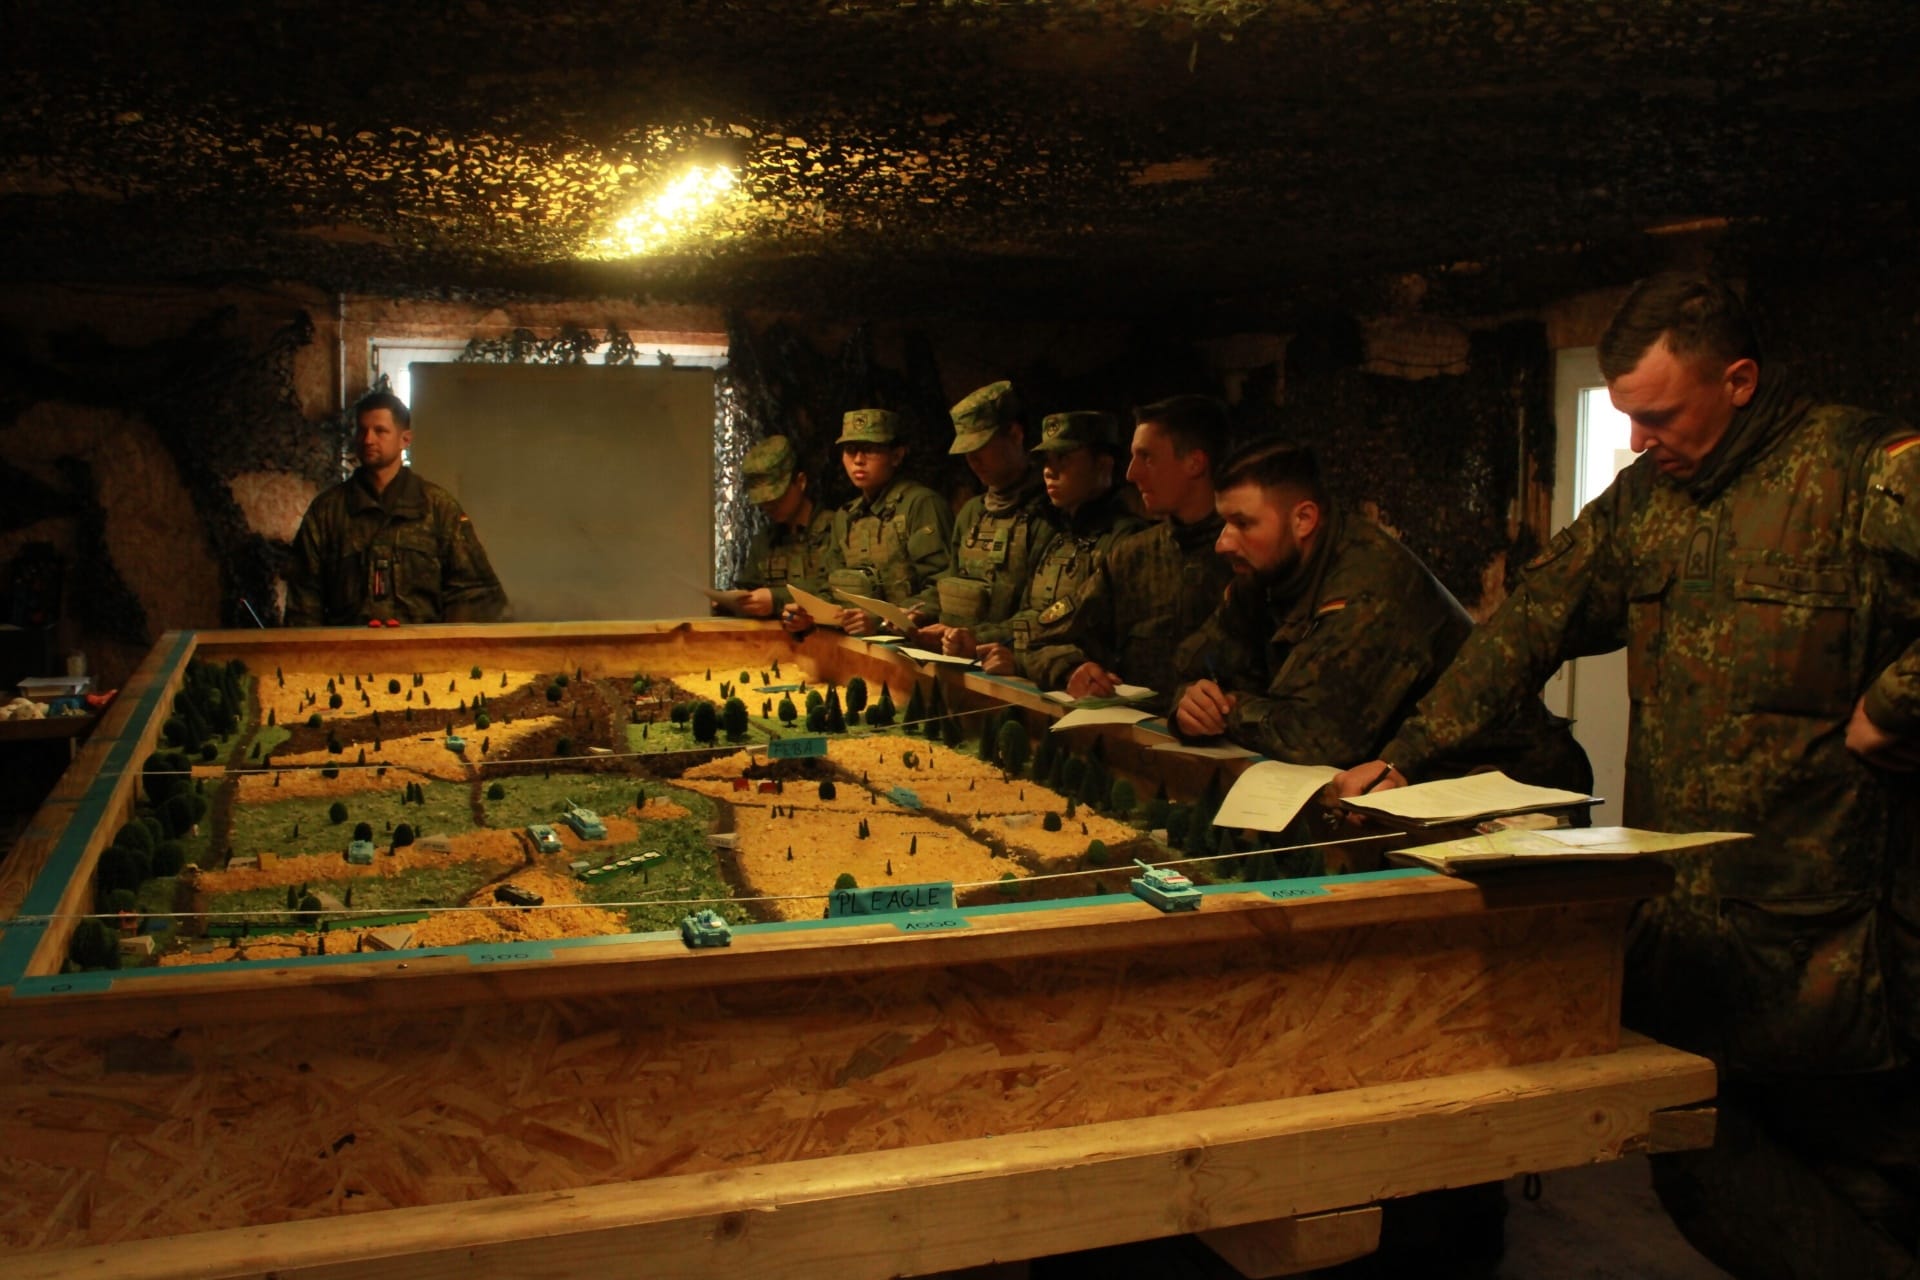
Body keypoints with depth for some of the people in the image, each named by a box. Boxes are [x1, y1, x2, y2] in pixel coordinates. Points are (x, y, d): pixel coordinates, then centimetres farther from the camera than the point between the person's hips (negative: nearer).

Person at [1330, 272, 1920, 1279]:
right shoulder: (1643, 498, 12)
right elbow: (1533, 622, 13)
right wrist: (1405, 756, 6)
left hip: (1812, 930, -6)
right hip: (1674, 912, 6)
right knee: (1693, 1162, 10)